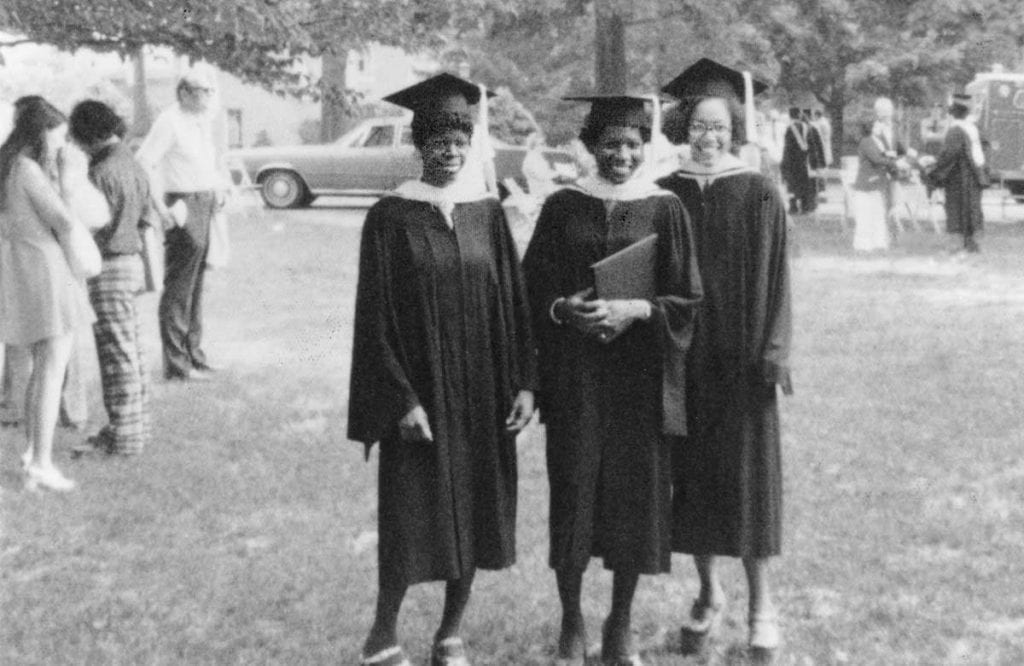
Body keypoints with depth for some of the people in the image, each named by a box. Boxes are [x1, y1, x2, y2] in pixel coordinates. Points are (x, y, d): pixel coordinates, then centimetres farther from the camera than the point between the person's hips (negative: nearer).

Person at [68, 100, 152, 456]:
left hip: (110, 267, -9)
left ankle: (123, 435, 2)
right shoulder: (134, 166, 9)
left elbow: (88, 229, -19)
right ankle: (135, 424, 22)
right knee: (132, 351, 14)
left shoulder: (102, 173, -18)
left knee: (117, 353, -3)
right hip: (131, 260, 9)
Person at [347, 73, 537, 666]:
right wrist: (401, 399, -14)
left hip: (481, 396, 4)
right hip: (420, 395, -4)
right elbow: (376, 316, -8)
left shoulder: (488, 212, 5)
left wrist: (524, 383, -2)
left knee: (476, 517, 8)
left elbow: (515, 301, 6)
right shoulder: (392, 217, -5)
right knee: (413, 522, -1)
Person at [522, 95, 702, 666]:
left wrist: (634, 310, -16)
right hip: (574, 377, 0)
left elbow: (687, 299, 0)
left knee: (635, 497, 4)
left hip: (640, 379, 0)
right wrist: (564, 310, -15)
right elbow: (533, 289, 4)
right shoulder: (563, 208, 3)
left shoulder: (664, 210, 1)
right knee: (573, 494, 0)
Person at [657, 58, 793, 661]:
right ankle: (709, 595, 22)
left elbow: (775, 280, -4)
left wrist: (772, 355, -10)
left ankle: (761, 605, 12)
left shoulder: (760, 195, -3)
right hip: (682, 358, 3)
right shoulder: (667, 196, 4)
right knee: (692, 474, 8)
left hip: (741, 359, -3)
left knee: (748, 474, 2)